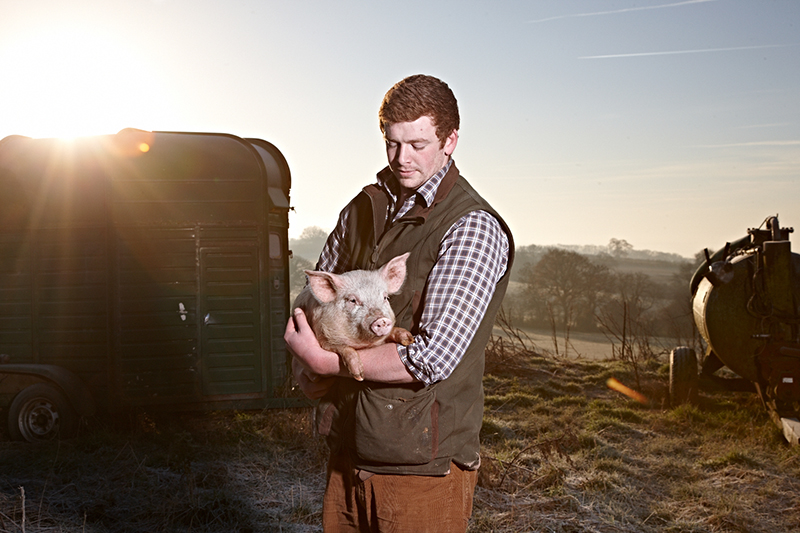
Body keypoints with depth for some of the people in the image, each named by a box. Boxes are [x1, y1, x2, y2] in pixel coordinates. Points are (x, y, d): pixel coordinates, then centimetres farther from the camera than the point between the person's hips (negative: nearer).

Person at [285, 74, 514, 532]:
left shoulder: (473, 229, -13)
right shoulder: (362, 210, 9)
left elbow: (432, 359, -21)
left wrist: (326, 361, -13)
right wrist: (306, 369, -1)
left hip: (424, 464, -6)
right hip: (349, 450, 6)